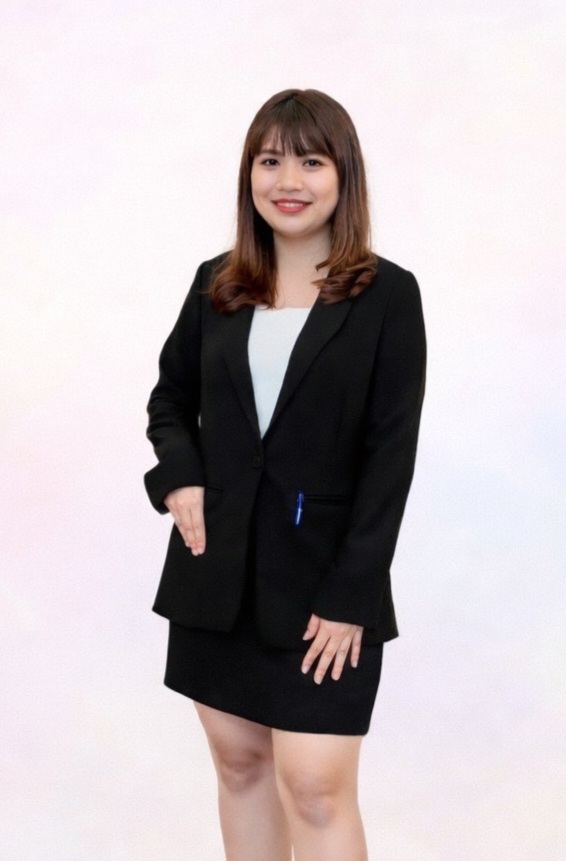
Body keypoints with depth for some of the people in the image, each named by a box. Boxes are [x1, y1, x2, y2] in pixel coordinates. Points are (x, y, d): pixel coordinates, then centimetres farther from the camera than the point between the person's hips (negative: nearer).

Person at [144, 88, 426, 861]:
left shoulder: (388, 295, -6)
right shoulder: (217, 284, 6)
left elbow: (391, 459, -9)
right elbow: (170, 401, 18)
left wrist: (350, 596, -14)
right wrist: (179, 479, -3)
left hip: (324, 578, -4)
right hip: (217, 569, 5)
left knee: (316, 786, -5)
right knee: (239, 766, 13)